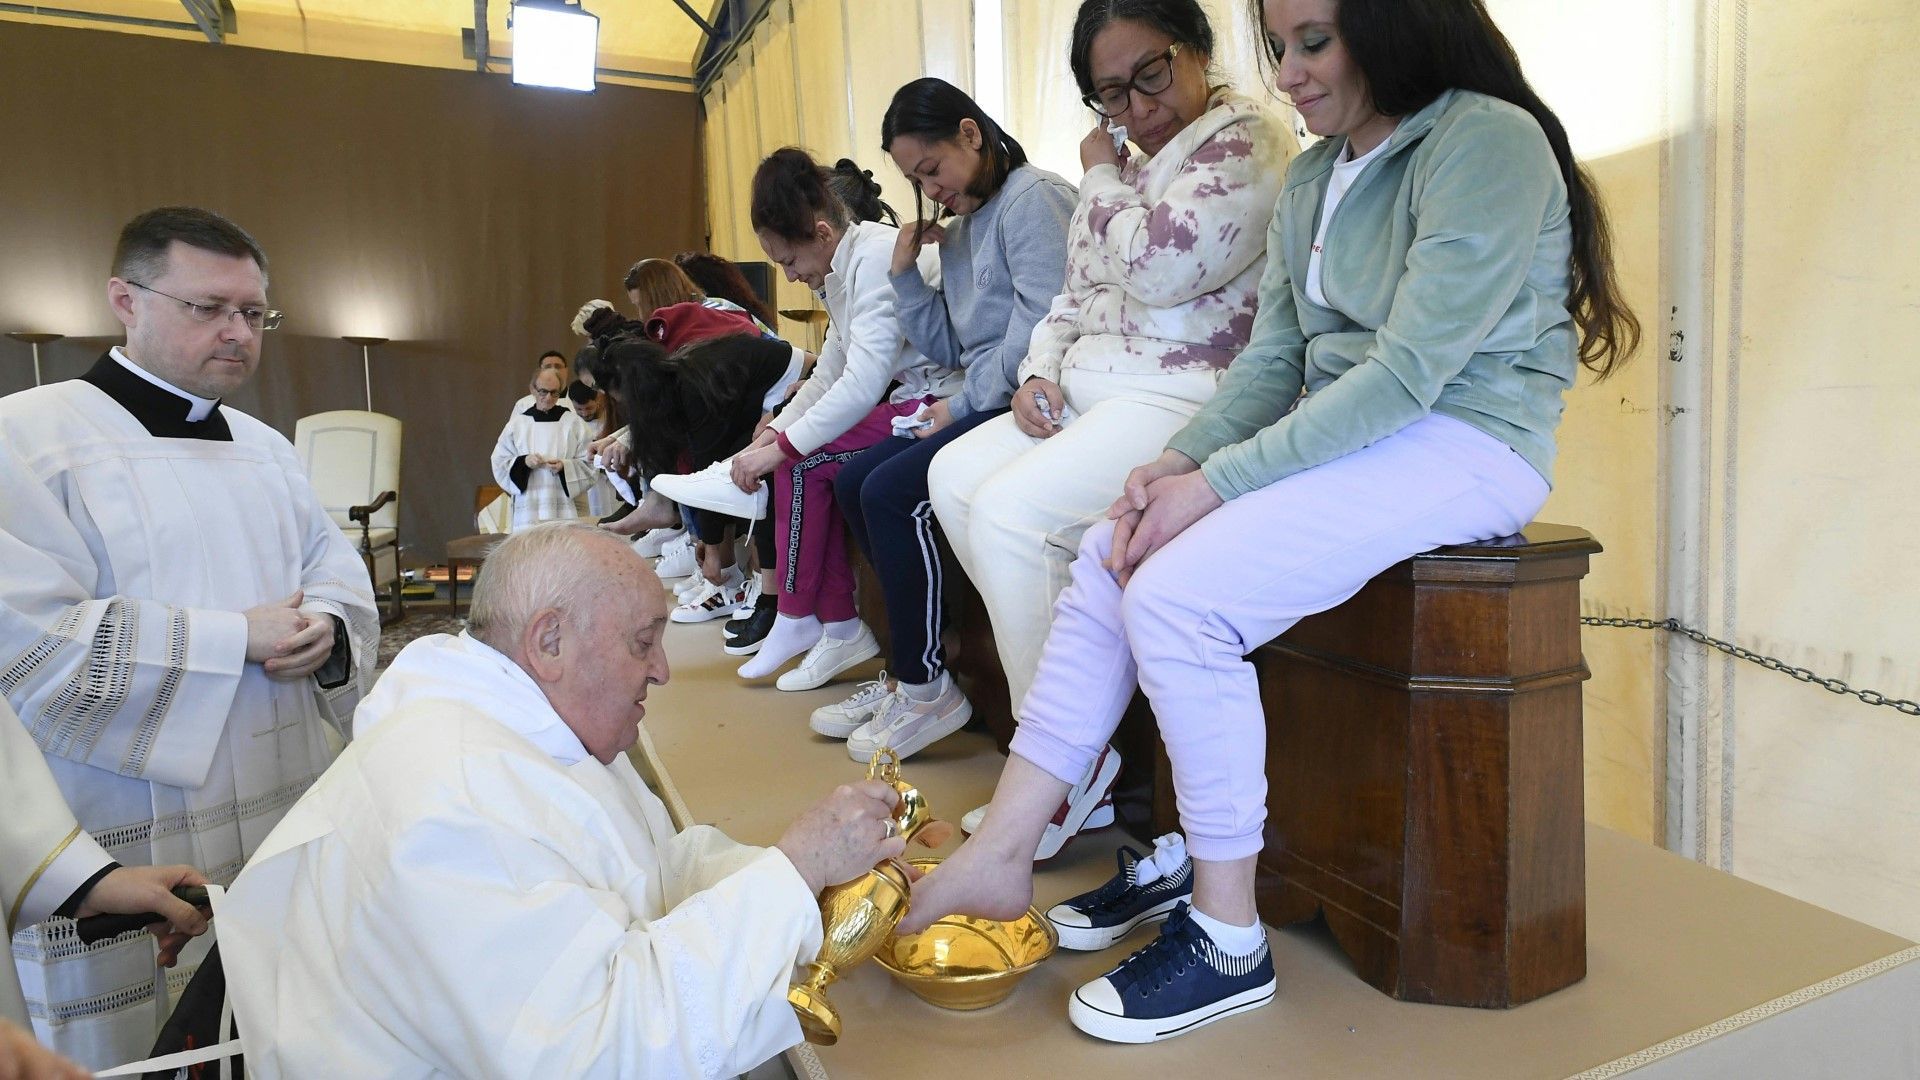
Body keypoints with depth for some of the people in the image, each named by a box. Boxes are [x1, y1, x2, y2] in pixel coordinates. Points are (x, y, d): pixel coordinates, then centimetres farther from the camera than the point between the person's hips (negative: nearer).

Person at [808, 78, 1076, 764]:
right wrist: (905, 272, 6)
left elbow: (1039, 330, -19)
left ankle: (926, 688, -7)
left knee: (891, 490, -22)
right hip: (977, 403, 10)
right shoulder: (959, 228, 20)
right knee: (852, 482, 4)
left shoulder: (1034, 199, -8)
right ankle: (911, 668, 8)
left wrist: (964, 404, -13)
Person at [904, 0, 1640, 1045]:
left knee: (1176, 594, -25)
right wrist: (1175, 460, -8)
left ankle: (1228, 941, -10)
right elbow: (1273, 359, 10)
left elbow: (1408, 373, -21)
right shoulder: (1311, 179, 14)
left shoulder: (1487, 141, -13)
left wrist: (1217, 481, -22)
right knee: (1104, 559, -8)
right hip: (1339, 439, 8)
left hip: (1463, 442, -8)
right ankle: (997, 855, -6)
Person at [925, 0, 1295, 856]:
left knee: (1008, 510, -24)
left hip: (1180, 397, -9)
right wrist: (1040, 372, 3)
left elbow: (1160, 268, -19)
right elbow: (1076, 299, 23)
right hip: (1089, 393, 10)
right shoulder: (1132, 164, 22)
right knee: (953, 476, -4)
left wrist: (1100, 177, -2)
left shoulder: (1245, 138, -5)